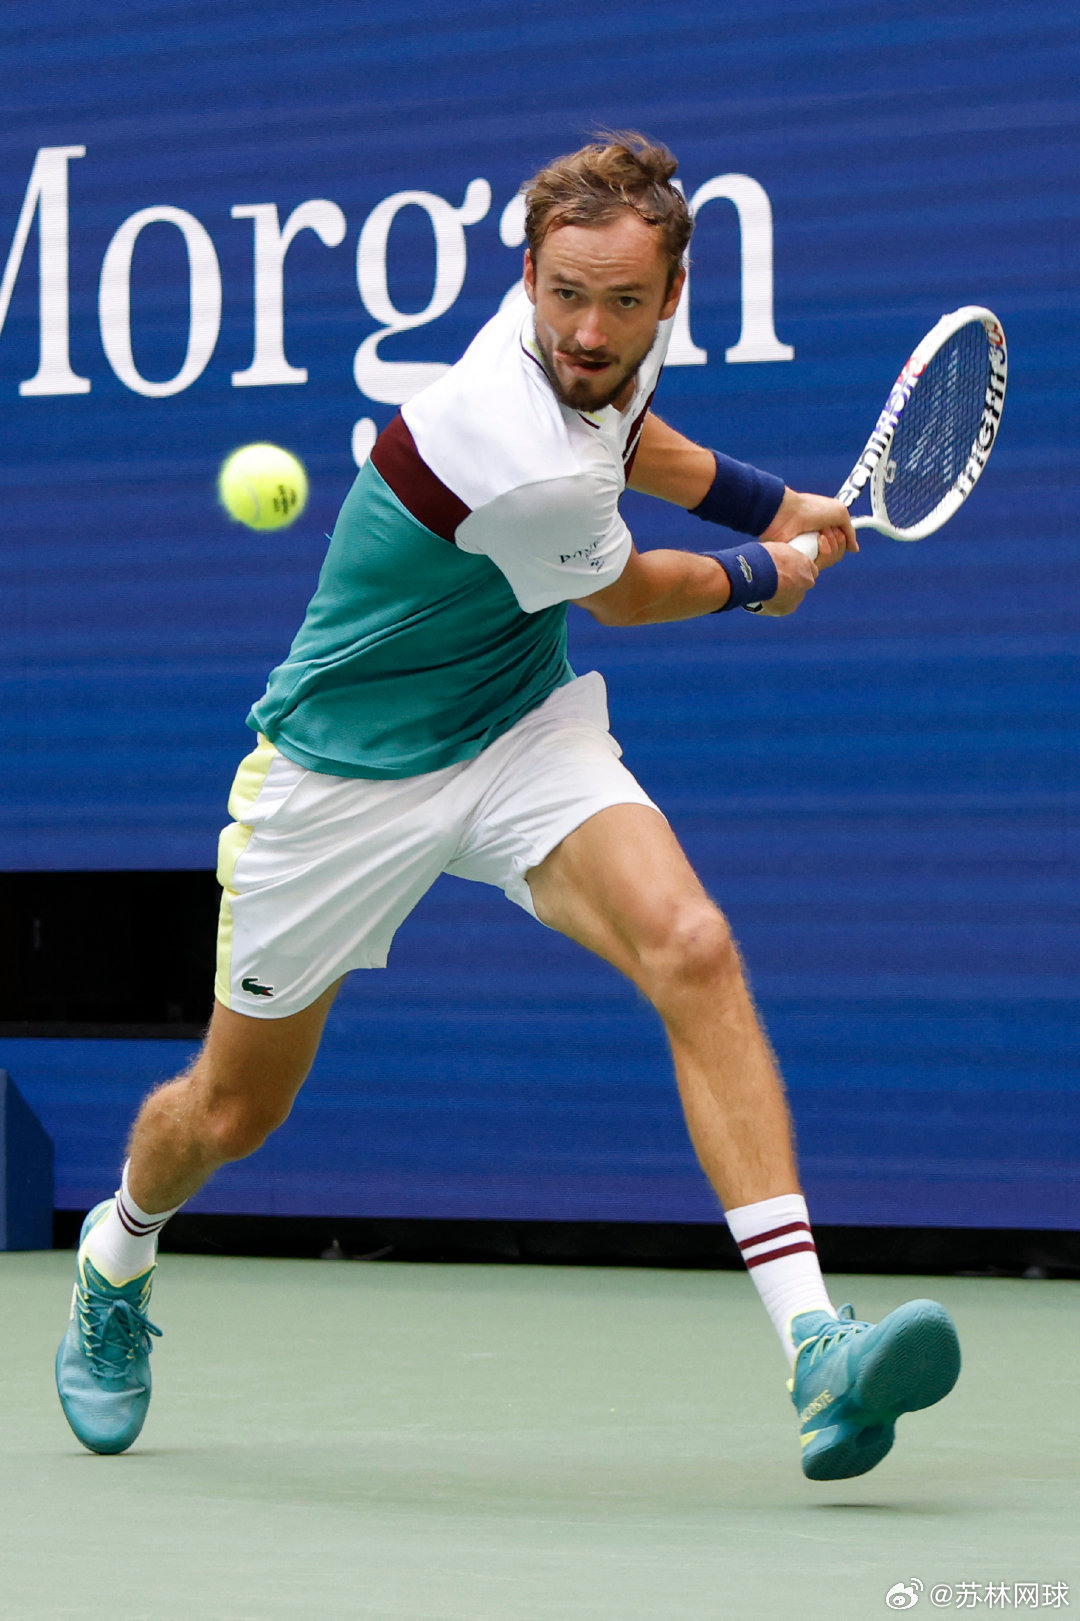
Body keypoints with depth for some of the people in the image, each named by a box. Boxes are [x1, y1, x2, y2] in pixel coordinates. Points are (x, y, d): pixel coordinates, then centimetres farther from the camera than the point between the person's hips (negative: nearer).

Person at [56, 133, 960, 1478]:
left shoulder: (614, 352, -9)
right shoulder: (522, 466, -33)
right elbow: (628, 597, -9)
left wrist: (770, 501, 14)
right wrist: (763, 576, 8)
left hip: (522, 733, 6)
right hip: (346, 771, -6)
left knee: (690, 950, -24)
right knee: (233, 1111, 12)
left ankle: (814, 1350, -31)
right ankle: (117, 1255, 49)